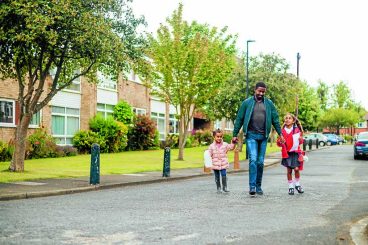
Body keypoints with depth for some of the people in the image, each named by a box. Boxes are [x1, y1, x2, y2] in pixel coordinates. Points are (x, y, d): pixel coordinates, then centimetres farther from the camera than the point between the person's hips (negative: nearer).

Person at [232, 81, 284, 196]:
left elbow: (275, 119, 10)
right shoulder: (247, 103, 3)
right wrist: (235, 134, 2)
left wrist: (280, 134, 4)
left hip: (263, 136, 3)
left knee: (260, 162, 6)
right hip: (251, 135, -2)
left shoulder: (269, 103, 9)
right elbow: (239, 119, 5)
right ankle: (252, 186, -14)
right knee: (253, 160, -14)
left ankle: (259, 186, 16)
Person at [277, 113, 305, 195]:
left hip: (296, 152, -1)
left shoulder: (297, 130, 2)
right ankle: (290, 187, 13)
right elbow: (279, 143, 7)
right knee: (289, 170, 1)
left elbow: (300, 141, 12)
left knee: (296, 169, -8)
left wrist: (301, 140, -11)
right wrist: (280, 142, -15)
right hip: (287, 153, 1)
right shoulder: (283, 131, 3)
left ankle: (297, 184, 13)